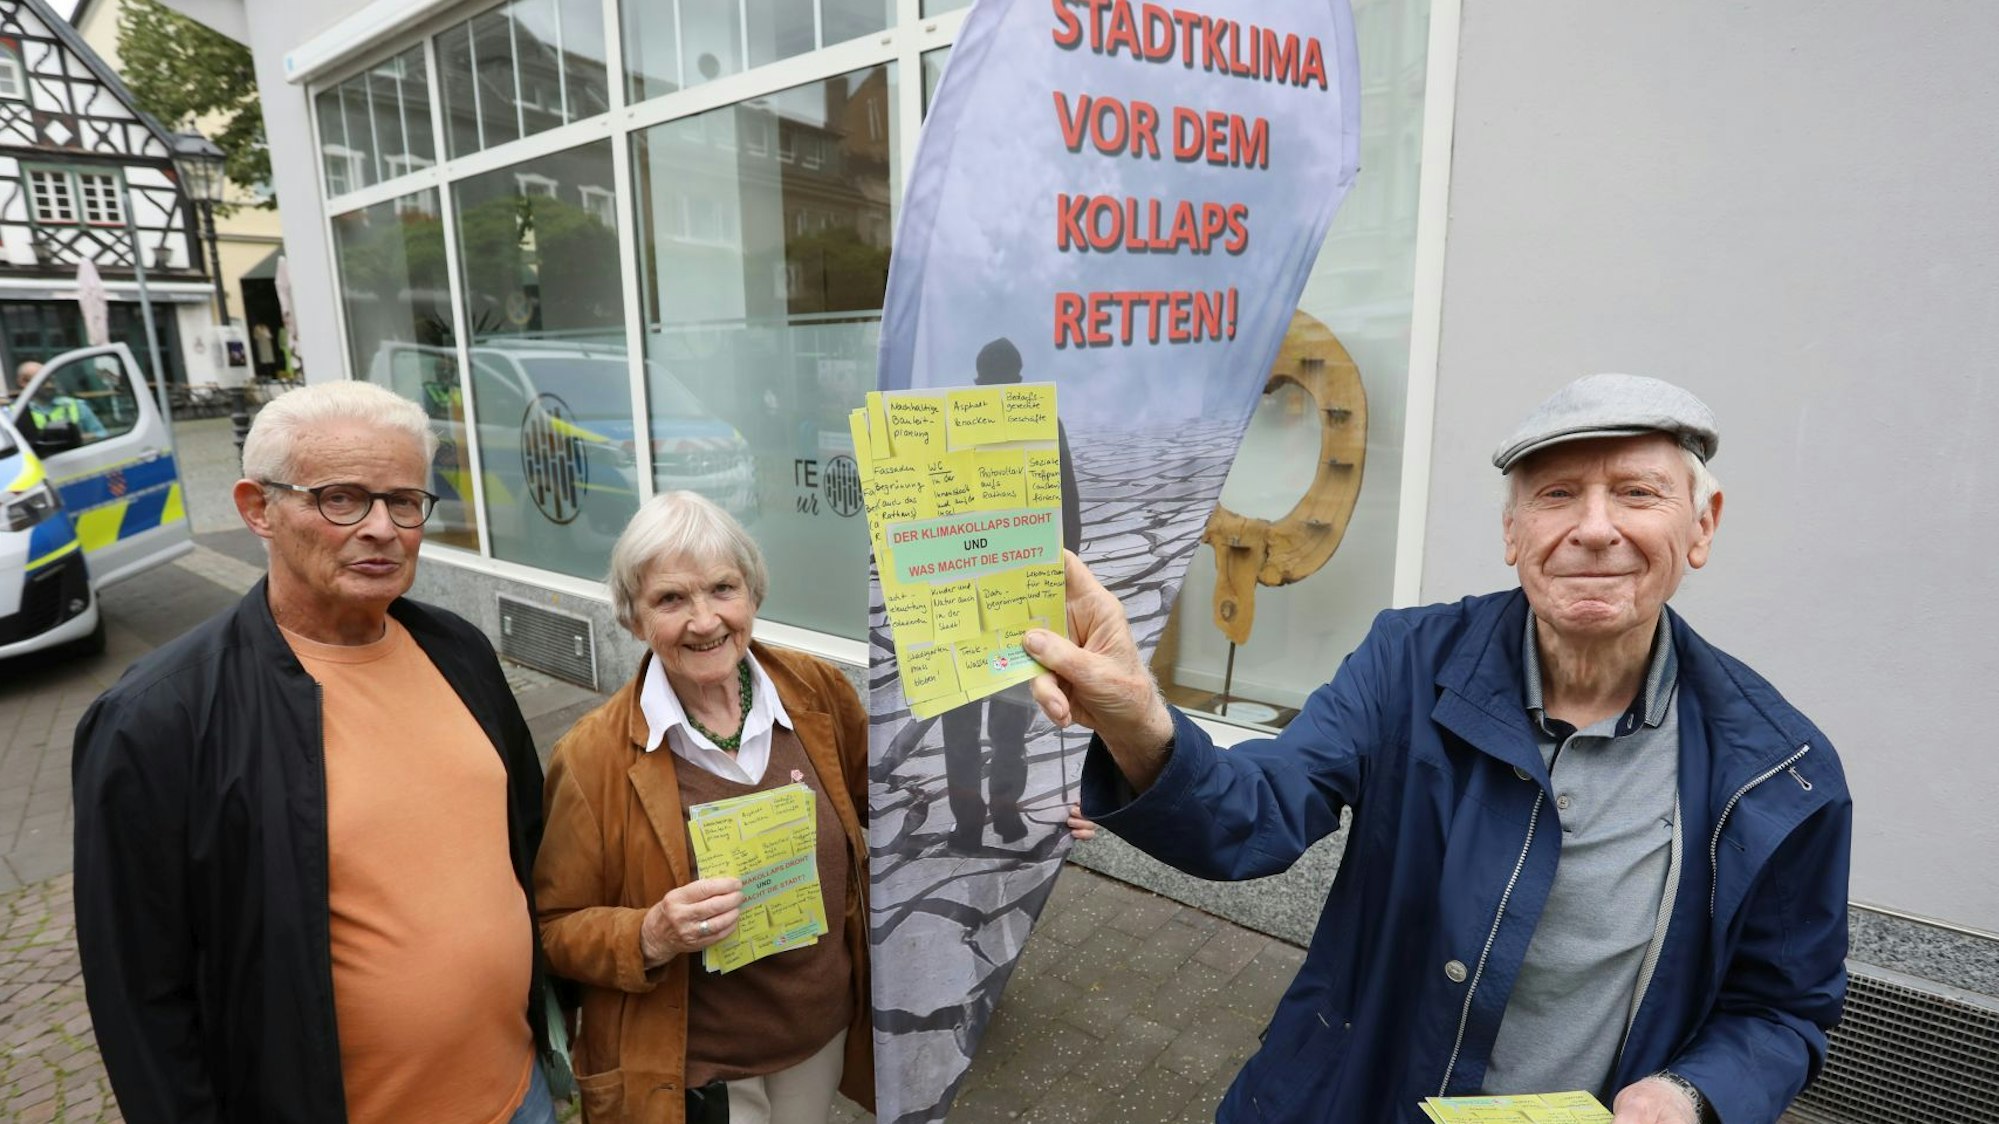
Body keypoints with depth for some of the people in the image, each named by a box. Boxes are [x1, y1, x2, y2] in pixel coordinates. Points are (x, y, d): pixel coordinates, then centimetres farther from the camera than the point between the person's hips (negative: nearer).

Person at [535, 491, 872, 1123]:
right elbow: (557, 929, -9)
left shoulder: (818, 691, -10)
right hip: (691, 1068, -3)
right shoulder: (593, 756, -19)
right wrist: (651, 937, -26)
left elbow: (882, 796, 7)